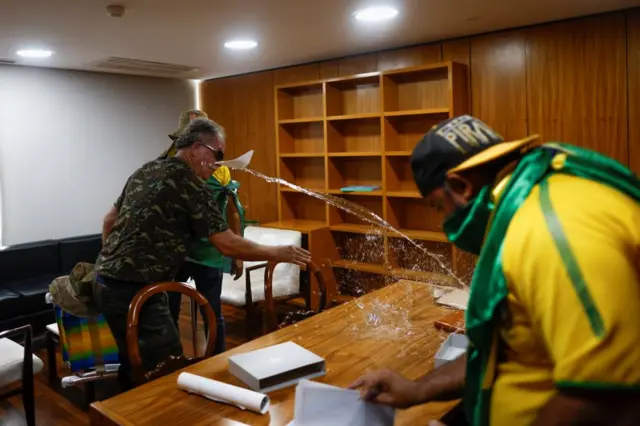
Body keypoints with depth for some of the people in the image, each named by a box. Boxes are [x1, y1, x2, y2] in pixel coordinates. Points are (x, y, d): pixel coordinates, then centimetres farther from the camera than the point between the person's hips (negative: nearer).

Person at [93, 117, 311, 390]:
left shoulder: (145, 170, 12)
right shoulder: (190, 183, -14)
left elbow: (109, 221, 20)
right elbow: (227, 245, -16)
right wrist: (279, 253, -6)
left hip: (106, 282, 10)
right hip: (134, 291, -10)